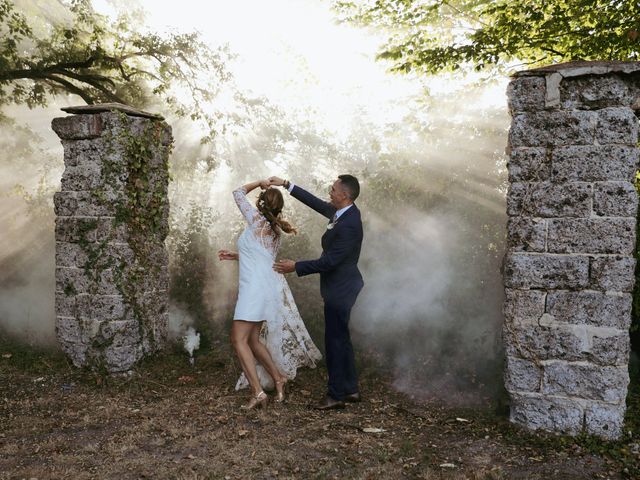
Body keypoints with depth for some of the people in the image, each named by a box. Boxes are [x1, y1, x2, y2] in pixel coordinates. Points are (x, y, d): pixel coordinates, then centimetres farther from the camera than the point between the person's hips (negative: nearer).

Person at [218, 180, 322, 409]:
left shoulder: (257, 220, -7)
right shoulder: (276, 230, 16)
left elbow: (238, 193, 6)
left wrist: (259, 182, 15)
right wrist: (235, 256, 25)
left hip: (256, 287, -9)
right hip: (270, 286, 9)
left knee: (239, 339, -8)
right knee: (253, 339, 17)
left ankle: (258, 391, -14)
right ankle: (278, 378, 21)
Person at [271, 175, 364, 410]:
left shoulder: (349, 225, -26)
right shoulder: (342, 212, 3)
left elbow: (329, 261, -24)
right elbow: (316, 203, 15)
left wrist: (296, 267, -16)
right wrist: (286, 185, 15)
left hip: (340, 288, -10)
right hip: (341, 286, 10)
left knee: (335, 340, 1)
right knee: (341, 338, 18)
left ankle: (336, 395, 13)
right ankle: (350, 389, 29)